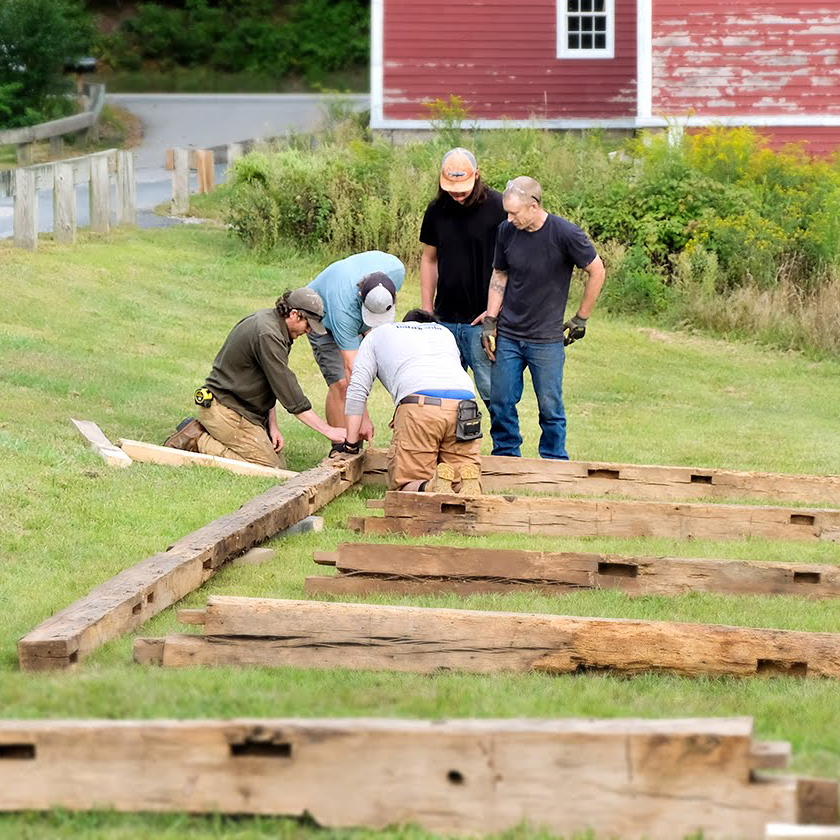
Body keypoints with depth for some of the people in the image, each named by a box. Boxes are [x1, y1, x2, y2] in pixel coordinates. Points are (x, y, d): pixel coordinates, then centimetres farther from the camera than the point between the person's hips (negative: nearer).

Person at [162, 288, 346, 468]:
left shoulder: (267, 319, 9)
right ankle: (198, 441, -6)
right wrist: (327, 430, -18)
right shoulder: (267, 335, -23)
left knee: (279, 465, 6)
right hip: (226, 411, -10)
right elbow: (288, 393, -23)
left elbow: (271, 385, 13)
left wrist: (272, 426, 3)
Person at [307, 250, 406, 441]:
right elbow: (351, 366, -45)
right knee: (341, 384, -19)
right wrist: (363, 418, -47)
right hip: (323, 320, -6)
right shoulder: (344, 307, -45)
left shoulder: (396, 270, -32)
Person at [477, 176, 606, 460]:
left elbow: (596, 271, -3)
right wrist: (490, 321, 4)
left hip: (547, 338, -3)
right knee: (500, 403, 4)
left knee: (550, 407, 2)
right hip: (507, 335, 3)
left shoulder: (565, 234, -15)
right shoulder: (506, 231, -3)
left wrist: (580, 319, 0)